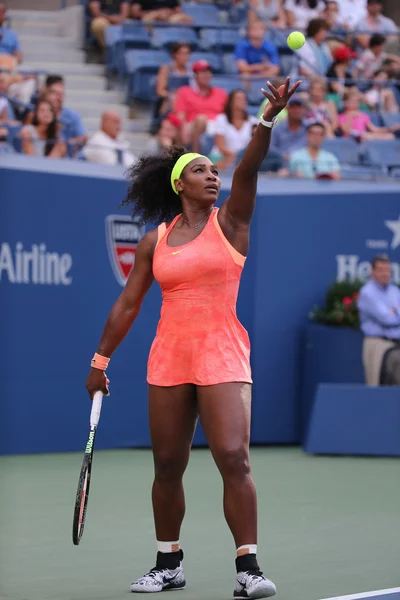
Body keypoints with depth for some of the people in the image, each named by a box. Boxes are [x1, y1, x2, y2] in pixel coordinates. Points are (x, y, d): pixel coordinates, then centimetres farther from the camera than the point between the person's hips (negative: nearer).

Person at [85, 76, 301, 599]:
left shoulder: (229, 222, 3)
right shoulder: (155, 241, 9)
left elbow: (249, 169, -14)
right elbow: (128, 305, 14)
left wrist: (269, 118, -30)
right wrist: (100, 361, 13)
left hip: (223, 357, -3)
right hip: (168, 359, 3)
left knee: (234, 459, -15)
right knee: (168, 466, 8)